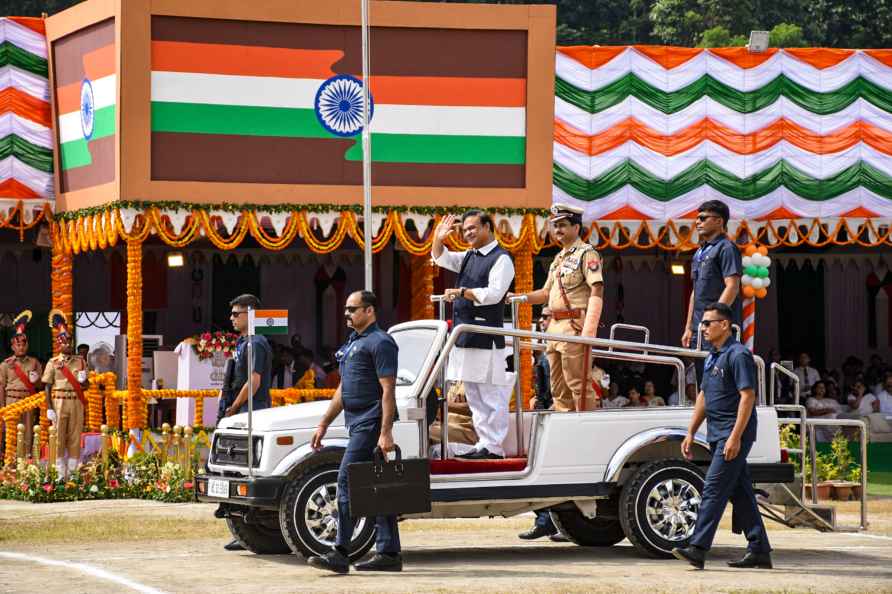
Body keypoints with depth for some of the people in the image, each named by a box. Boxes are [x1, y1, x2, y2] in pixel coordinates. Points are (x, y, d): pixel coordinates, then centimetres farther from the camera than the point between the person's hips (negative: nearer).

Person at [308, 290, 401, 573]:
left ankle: (340, 554, -16)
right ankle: (388, 553, 10)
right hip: (357, 423, 10)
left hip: (371, 423, -10)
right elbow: (342, 390, 25)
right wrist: (323, 425, 21)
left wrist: (386, 433, -23)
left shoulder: (380, 342, -10)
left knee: (347, 481, -14)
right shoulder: (352, 343, 20)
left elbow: (388, 390, -16)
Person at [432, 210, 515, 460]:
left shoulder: (501, 259, -7)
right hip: (465, 335, 9)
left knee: (491, 395, -8)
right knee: (473, 395, 11)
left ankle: (493, 447, -8)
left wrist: (461, 292, -17)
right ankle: (485, 443, 16)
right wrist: (438, 239, 5)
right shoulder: (469, 257, 18)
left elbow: (493, 294, -17)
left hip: (486, 337, -9)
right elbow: (440, 259, 24)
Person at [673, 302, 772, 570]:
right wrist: (691, 433, 18)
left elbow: (748, 396, -19)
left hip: (734, 435, -9)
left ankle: (698, 549, -18)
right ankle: (759, 551, 14)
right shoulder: (712, 357, 17)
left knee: (714, 489, -14)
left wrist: (735, 437, -24)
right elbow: (703, 397, 23)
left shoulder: (738, 355, -12)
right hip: (717, 435, 9)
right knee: (740, 492, 10)